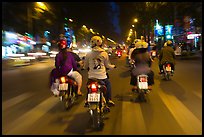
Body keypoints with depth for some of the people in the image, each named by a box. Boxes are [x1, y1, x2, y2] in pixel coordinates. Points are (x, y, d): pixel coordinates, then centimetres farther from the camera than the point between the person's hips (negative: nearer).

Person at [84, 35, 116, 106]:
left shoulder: (88, 54, -4)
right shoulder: (104, 53, -6)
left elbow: (85, 66, 5)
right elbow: (107, 65, 4)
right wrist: (113, 66, 25)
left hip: (91, 76, 1)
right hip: (102, 76, -1)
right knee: (108, 84, 26)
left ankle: (87, 100, 24)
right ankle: (108, 100, 25)